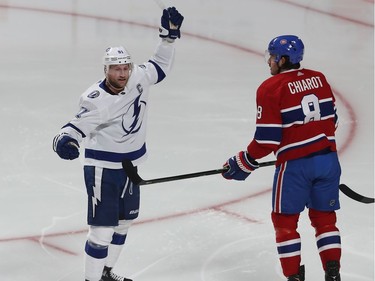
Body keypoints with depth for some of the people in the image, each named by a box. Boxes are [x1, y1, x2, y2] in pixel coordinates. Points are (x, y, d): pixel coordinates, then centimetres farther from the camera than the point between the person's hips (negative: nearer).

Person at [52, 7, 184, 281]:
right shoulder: (96, 100, -26)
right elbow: (77, 127, -27)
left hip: (130, 165, 8)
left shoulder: (138, 80, -7)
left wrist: (170, 34, 1)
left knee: (124, 221, 20)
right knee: (103, 226, -11)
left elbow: (159, 67, 10)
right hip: (103, 168, -8)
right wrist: (64, 141, -49)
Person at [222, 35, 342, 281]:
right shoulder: (319, 79, 7)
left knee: (285, 220, 10)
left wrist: (243, 164, -1)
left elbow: (267, 139, -13)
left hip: (295, 165, -5)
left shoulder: (271, 88, -10)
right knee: (325, 217, 16)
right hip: (328, 158, 5)